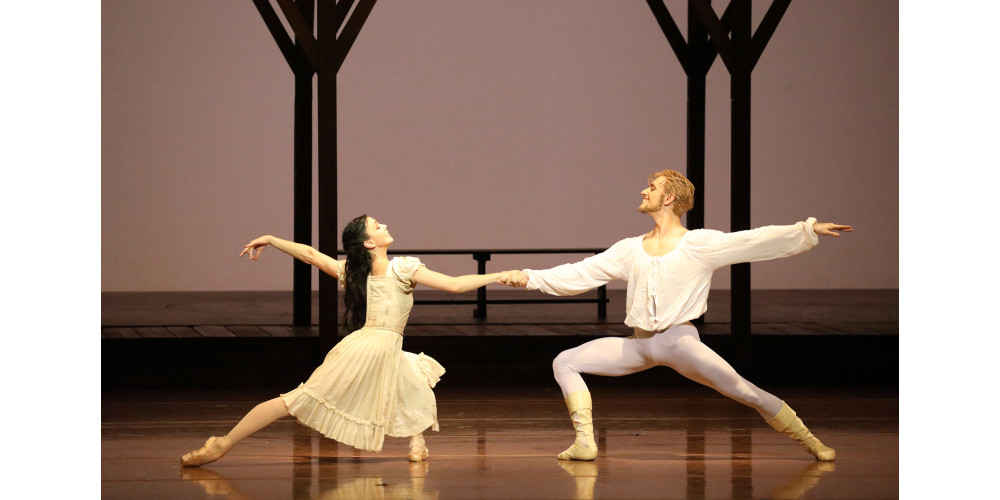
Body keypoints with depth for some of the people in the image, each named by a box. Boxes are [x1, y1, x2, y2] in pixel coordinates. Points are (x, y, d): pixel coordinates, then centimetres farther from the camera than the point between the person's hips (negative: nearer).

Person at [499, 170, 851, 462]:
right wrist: (530, 278, 3)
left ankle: (810, 442, -3)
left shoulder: (702, 244, -1)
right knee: (564, 363, -2)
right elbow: (580, 274, 11)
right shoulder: (630, 249, 12)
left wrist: (808, 230, -18)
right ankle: (585, 442, -6)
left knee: (743, 390, -17)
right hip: (638, 344, 5)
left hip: (679, 340, -5)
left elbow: (757, 241, -8)